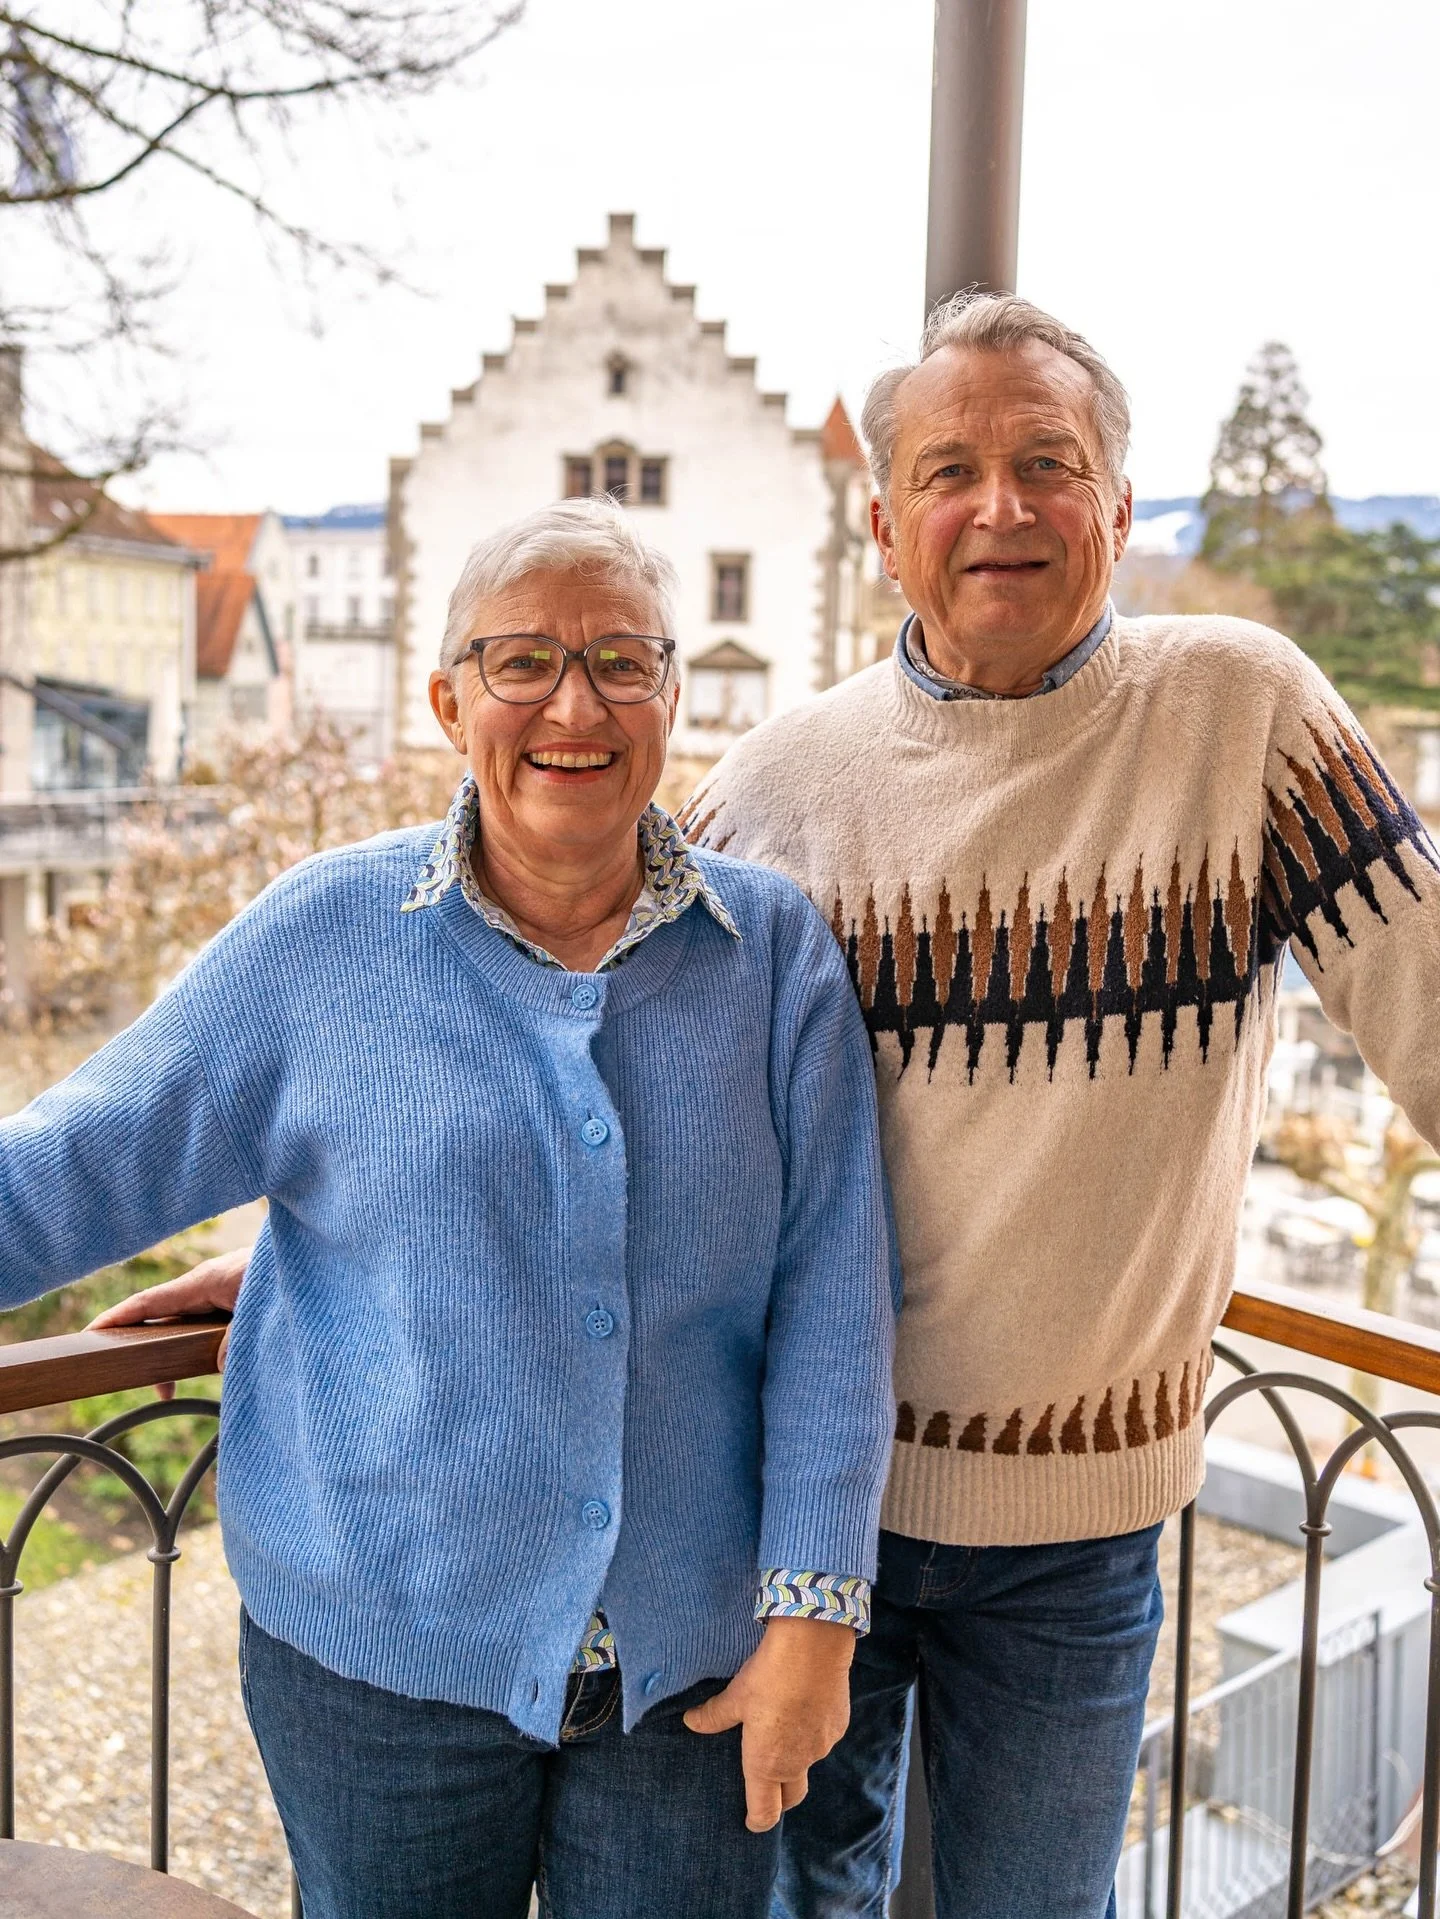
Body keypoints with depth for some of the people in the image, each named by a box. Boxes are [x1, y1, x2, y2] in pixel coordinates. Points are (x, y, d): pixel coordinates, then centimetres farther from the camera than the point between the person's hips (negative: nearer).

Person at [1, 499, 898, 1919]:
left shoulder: (774, 951, -4)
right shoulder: (324, 938, -5)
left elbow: (831, 1293, -5)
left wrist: (814, 1609, -7)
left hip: (692, 1659, 1)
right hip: (377, 1644, 0)